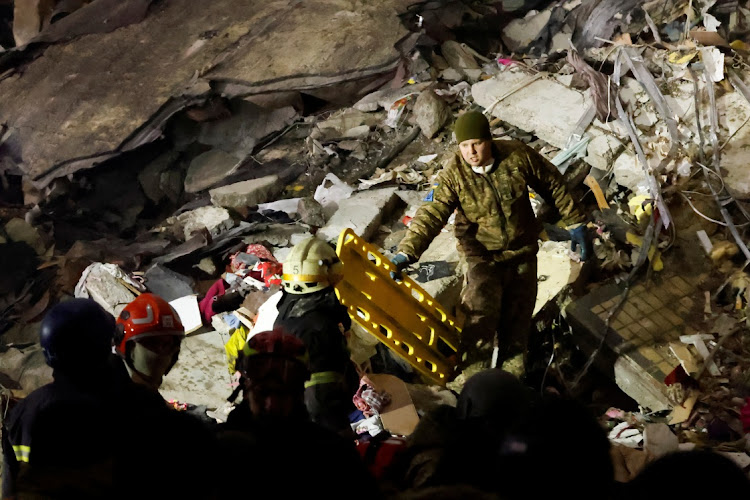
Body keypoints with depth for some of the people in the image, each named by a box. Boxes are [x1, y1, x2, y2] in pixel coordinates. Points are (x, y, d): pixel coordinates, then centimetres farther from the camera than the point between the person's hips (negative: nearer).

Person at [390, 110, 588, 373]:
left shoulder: (518, 156, -16)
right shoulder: (453, 174, -20)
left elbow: (553, 184, -1)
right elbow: (430, 215, -27)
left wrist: (575, 222, 4)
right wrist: (405, 253, -41)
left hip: (522, 251, 2)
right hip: (483, 255, -2)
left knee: (518, 315, 13)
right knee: (480, 314, -22)